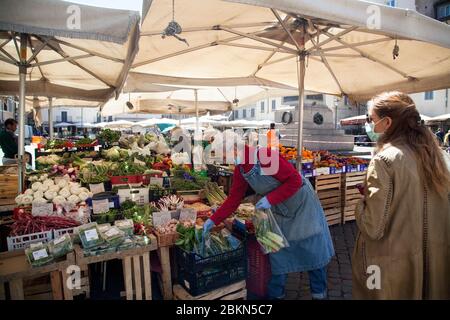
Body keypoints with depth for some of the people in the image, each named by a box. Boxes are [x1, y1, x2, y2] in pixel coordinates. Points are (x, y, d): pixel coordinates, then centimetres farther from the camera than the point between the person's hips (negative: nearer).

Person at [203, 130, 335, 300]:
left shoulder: (266, 156, -31)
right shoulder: (239, 170, -7)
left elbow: (295, 180, -27)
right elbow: (234, 198, -1)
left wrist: (270, 199, -30)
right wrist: (213, 220, -6)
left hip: (301, 202, -6)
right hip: (279, 210, 6)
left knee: (313, 249, 9)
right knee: (277, 250, 12)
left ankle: (319, 292, 30)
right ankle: (275, 293, 29)